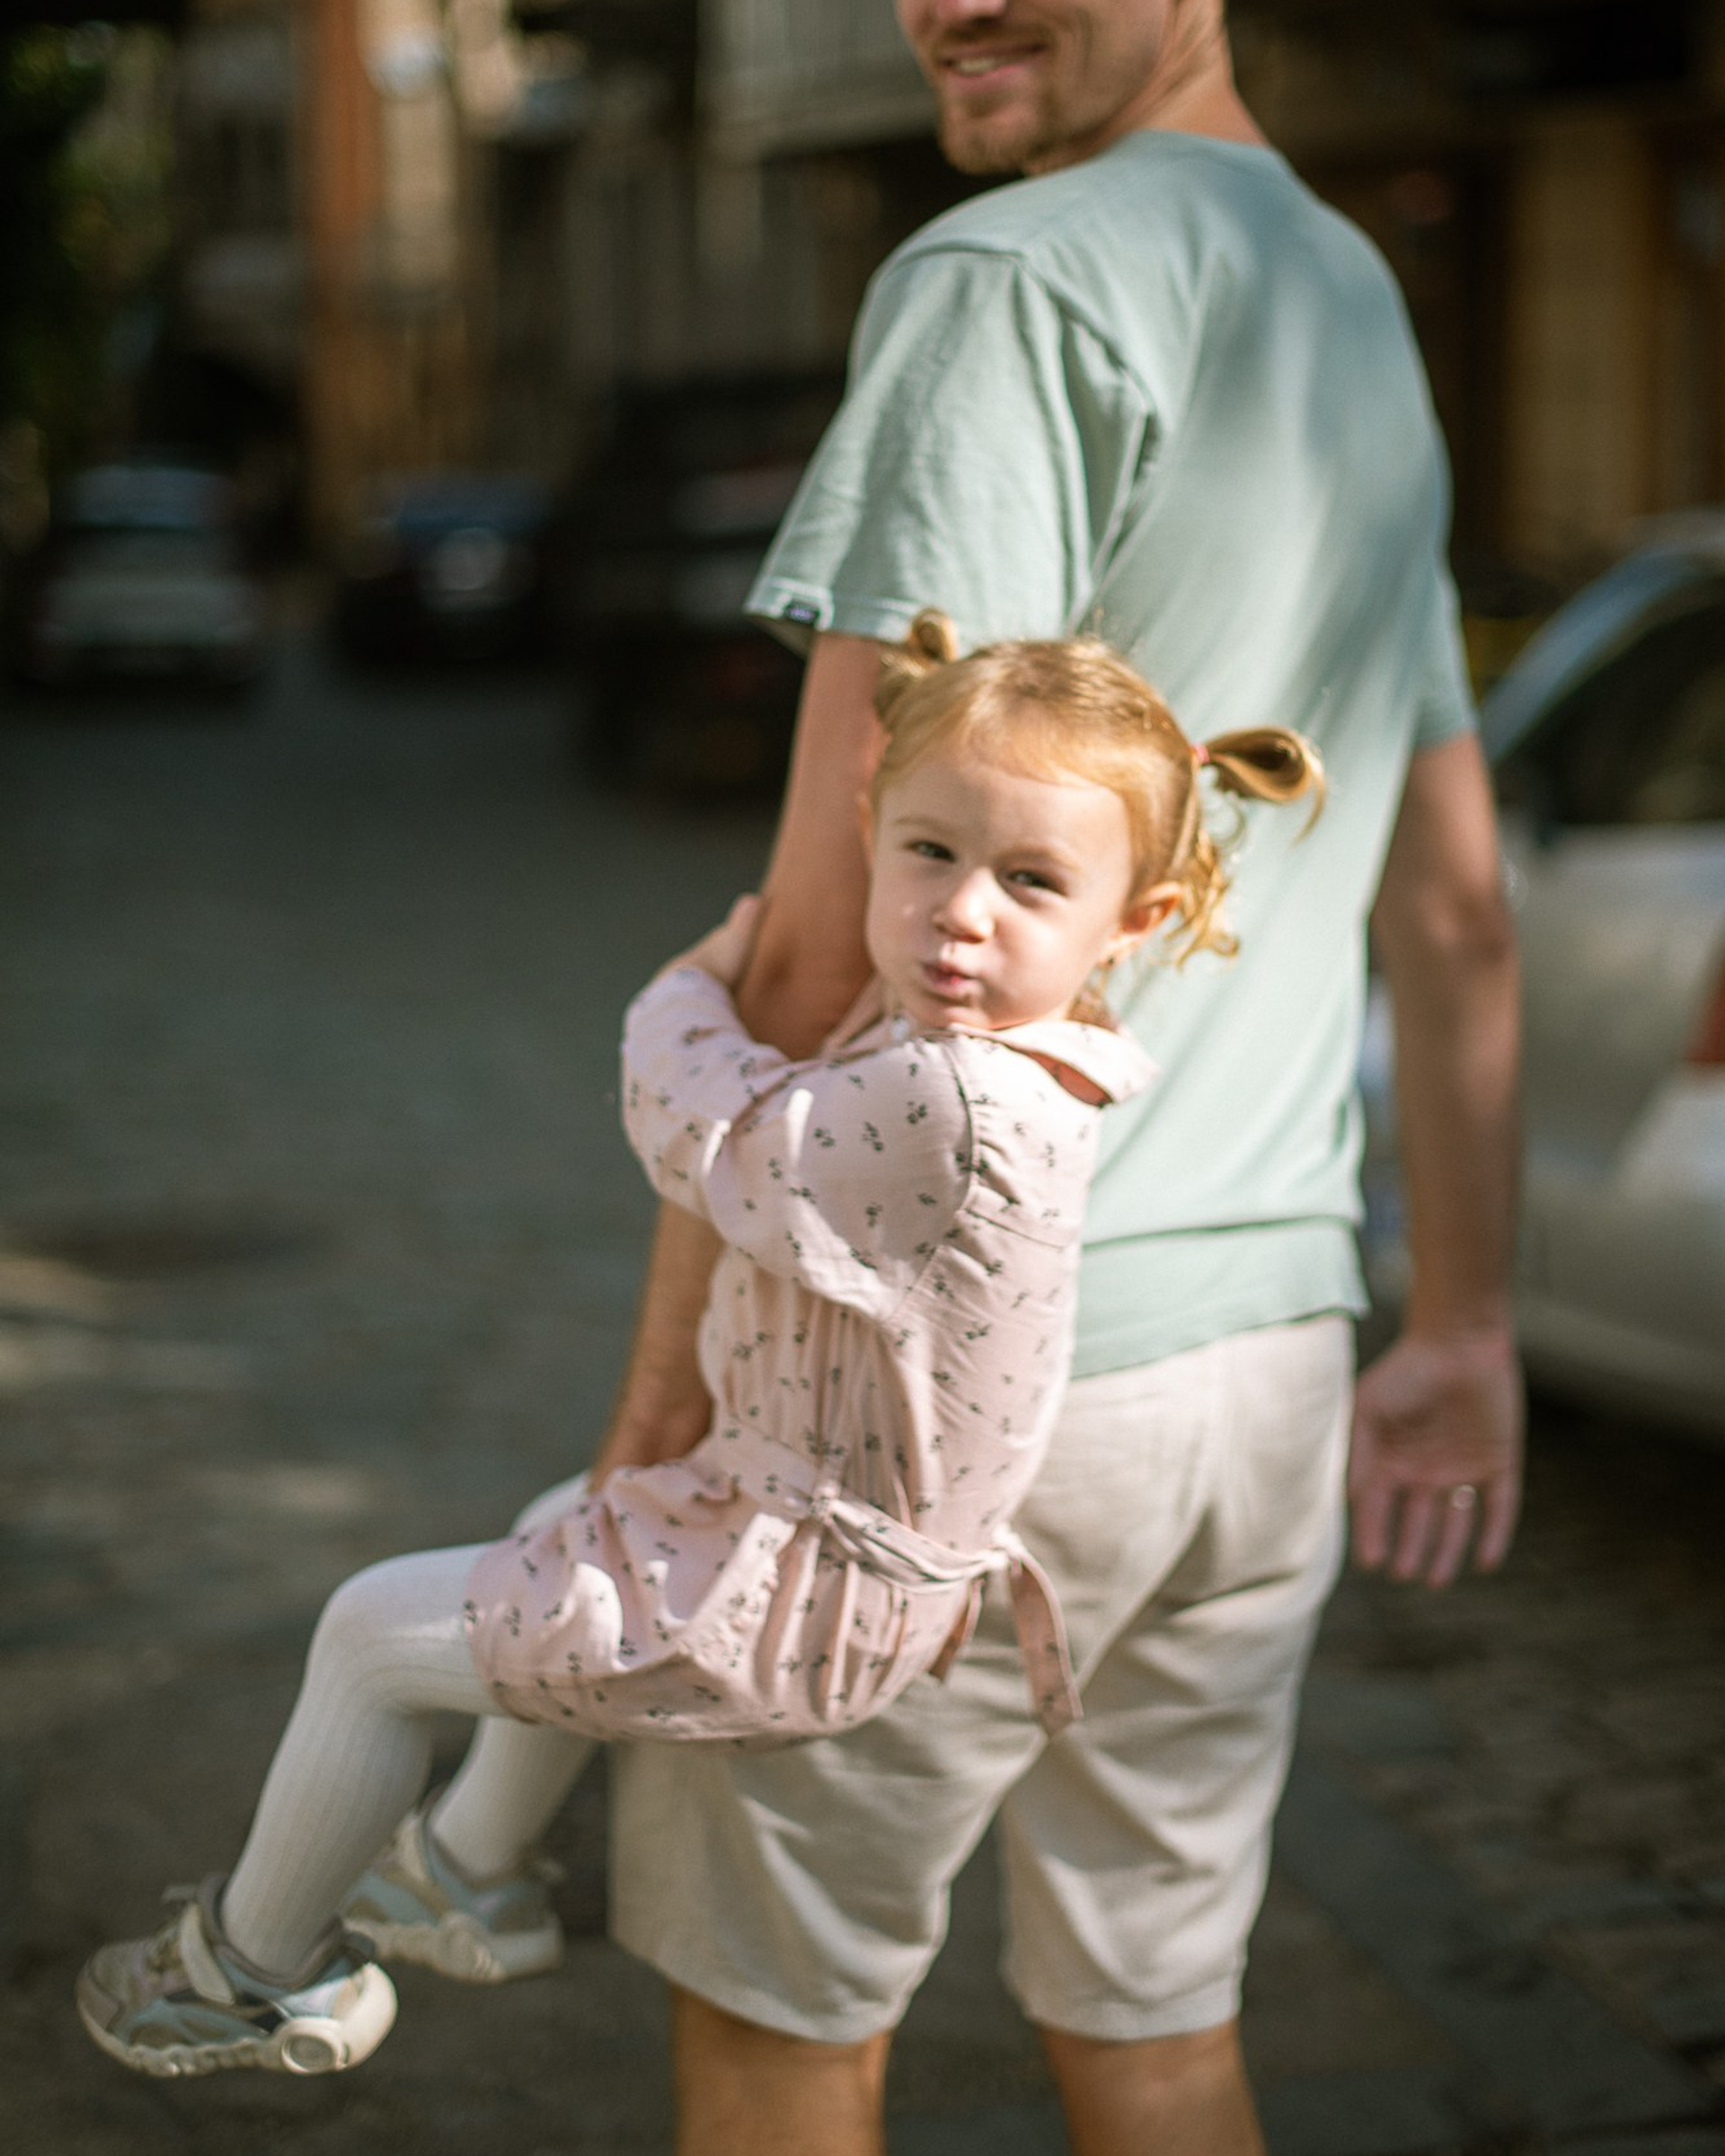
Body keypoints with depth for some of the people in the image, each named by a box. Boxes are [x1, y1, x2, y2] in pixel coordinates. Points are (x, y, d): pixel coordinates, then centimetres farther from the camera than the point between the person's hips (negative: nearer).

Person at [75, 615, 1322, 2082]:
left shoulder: (946, 1107, -37)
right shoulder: (1068, 1062, -7)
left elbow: (706, 1136, -22)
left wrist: (695, 986, -4)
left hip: (805, 1600, -10)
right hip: (875, 1541, 10)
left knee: (377, 1632, 8)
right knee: (560, 1526, 37)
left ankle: (264, 1965, 31)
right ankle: (473, 1868, 55)